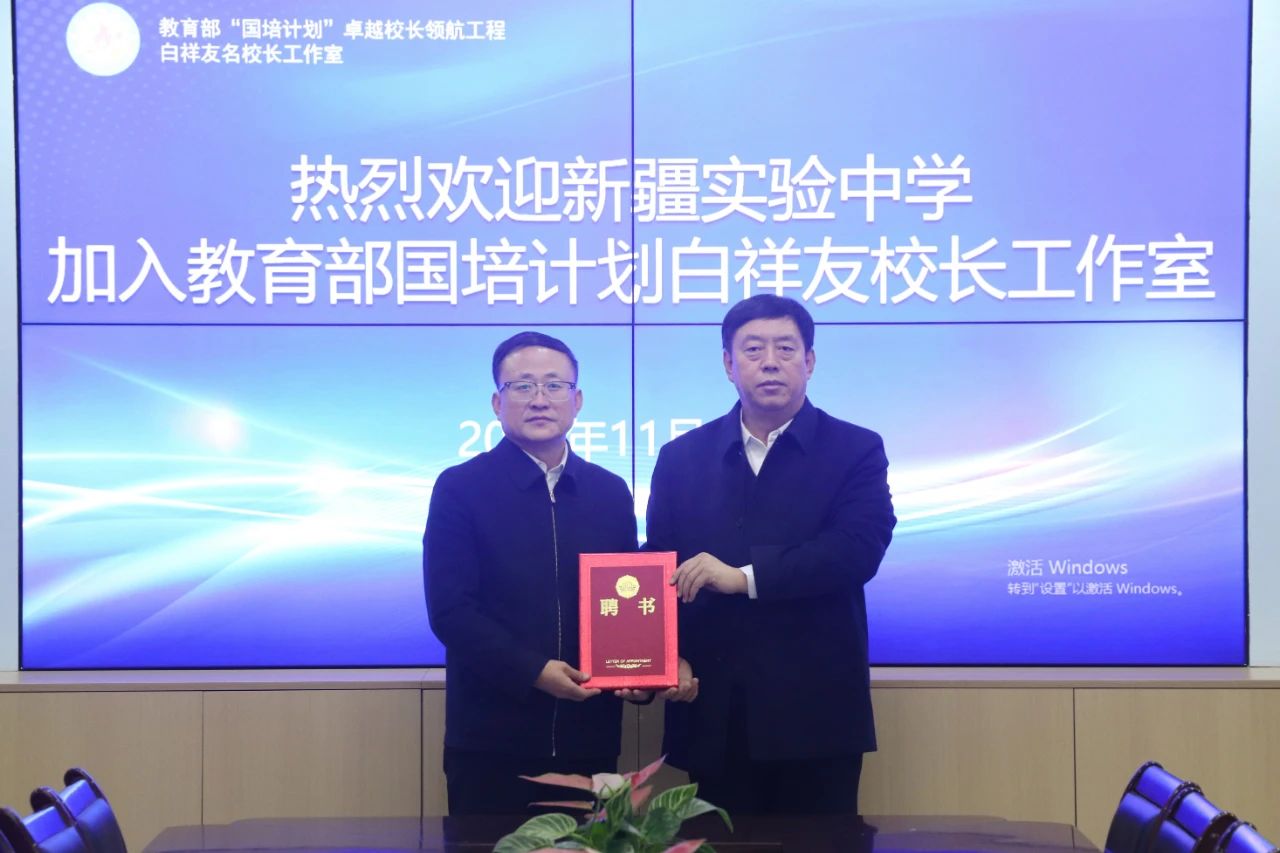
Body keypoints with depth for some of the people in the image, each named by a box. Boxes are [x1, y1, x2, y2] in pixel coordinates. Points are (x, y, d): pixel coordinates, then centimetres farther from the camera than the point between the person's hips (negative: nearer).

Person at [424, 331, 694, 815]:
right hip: (492, 737, -3)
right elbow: (450, 609, -9)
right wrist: (532, 671, -18)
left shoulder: (611, 493, 10)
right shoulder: (460, 488, -2)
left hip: (589, 734, 3)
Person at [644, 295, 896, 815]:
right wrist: (671, 657, -10)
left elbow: (858, 549, -13)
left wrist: (745, 577, -19)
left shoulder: (855, 451, 3)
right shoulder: (682, 459, 11)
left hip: (815, 711, -2)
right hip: (714, 713, 2)